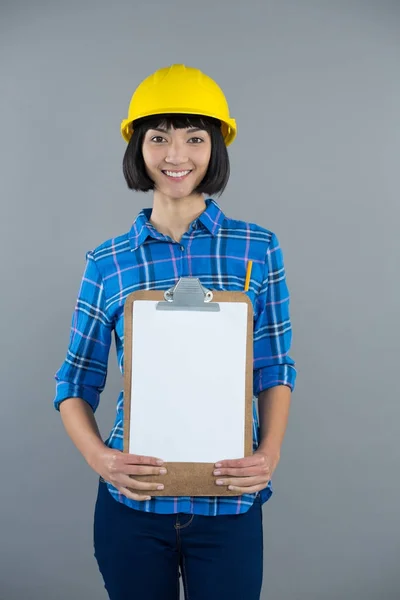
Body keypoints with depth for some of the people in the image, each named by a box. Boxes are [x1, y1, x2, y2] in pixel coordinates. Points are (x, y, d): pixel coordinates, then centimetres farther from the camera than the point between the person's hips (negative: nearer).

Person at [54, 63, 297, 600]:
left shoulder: (257, 248, -1)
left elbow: (275, 369, 3)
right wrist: (97, 455, -12)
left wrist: (269, 453, -11)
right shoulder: (107, 263, -1)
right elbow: (76, 382, 4)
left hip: (230, 505, 0)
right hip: (132, 502, 1)